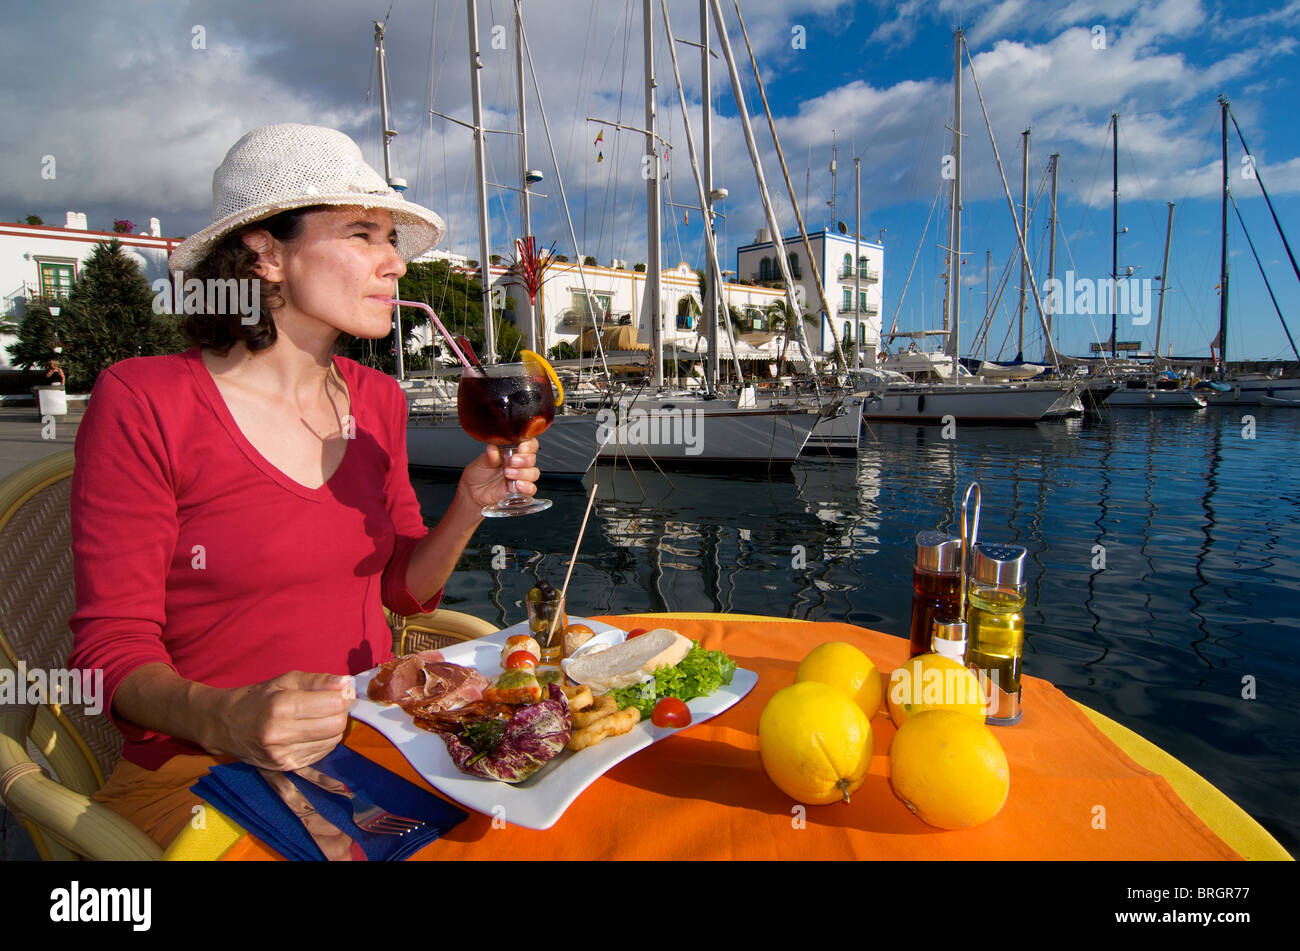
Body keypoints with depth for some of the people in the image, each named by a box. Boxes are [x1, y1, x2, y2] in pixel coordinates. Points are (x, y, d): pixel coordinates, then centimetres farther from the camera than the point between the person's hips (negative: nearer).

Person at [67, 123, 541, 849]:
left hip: (373, 737, 5)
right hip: (203, 768, -4)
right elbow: (113, 646, -9)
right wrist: (225, 720, -29)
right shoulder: (141, 402, -11)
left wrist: (471, 505, -9)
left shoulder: (377, 400, 5)